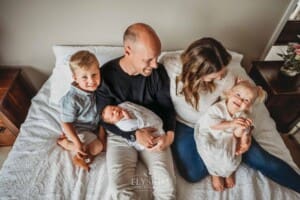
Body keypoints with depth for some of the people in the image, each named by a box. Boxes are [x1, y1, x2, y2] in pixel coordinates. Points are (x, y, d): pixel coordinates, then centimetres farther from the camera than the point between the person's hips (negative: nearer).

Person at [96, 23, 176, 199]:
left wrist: (169, 134, -16)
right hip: (120, 135, -1)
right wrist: (135, 135, -19)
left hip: (154, 132, 2)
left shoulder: (158, 71, -9)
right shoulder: (106, 74, -14)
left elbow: (167, 106, 1)